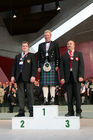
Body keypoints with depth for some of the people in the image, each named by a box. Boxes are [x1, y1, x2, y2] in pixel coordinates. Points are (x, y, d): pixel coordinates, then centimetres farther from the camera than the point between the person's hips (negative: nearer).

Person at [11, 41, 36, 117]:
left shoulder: (31, 56, 8)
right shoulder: (17, 56, 19)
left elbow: (34, 66, 0)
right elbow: (14, 66, 16)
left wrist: (33, 76, -12)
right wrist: (13, 76, 4)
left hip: (28, 78, -3)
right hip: (19, 78, 4)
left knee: (30, 94, -4)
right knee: (20, 94, 2)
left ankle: (31, 111, 0)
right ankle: (21, 111, 6)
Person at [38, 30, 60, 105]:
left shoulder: (55, 44, 9)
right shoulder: (41, 45, 16)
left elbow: (57, 56, 3)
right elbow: (39, 57, 13)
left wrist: (57, 65, -6)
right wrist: (39, 66, 4)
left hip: (52, 64, -2)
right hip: (43, 64, 2)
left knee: (52, 82, -4)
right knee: (44, 83, -2)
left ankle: (52, 99, -2)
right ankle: (45, 99, 0)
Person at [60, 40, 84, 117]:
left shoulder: (79, 54, 13)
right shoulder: (63, 56, 17)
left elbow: (81, 66, 4)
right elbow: (62, 68, 10)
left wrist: (81, 76, -9)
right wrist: (62, 77, -2)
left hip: (76, 77, -1)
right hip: (68, 78, 2)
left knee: (77, 95, -3)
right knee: (69, 96, 1)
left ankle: (78, 112, 4)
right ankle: (70, 112, 7)